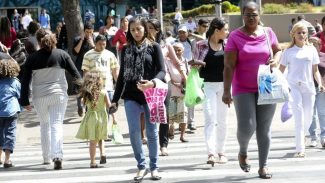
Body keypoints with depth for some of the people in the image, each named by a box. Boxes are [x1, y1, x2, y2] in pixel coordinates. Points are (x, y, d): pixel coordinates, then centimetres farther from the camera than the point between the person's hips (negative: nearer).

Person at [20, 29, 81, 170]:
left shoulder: (32, 58, -2)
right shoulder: (62, 54, -2)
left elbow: (25, 81, -2)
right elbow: (75, 74, 3)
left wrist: (25, 101, 4)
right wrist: (78, 79, 27)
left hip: (39, 96, 1)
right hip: (59, 94, -1)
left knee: (44, 125, 18)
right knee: (57, 124, -4)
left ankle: (46, 157, 25)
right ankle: (57, 156, -22)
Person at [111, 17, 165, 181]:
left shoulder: (154, 47, 2)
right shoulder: (126, 49, 11)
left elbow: (162, 71, -6)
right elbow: (122, 75, 13)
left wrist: (152, 82, -27)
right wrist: (115, 99, 10)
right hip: (131, 96, 2)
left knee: (151, 132, 4)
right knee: (134, 132, -5)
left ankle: (154, 167, 14)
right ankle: (141, 165, 8)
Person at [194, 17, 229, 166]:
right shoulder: (201, 45, -2)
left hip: (224, 85, 3)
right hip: (208, 85, -3)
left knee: (222, 120, 10)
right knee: (210, 119, -12)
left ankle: (221, 152, 20)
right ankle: (211, 153, -18)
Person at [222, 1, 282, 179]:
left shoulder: (268, 32, 3)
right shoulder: (235, 36, -7)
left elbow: (278, 50, 18)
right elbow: (229, 66, -10)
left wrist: (275, 60, -6)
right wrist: (226, 91, -15)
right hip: (243, 89, -3)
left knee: (264, 129, 5)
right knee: (246, 127, -12)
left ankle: (263, 166, 15)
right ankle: (243, 152, 20)